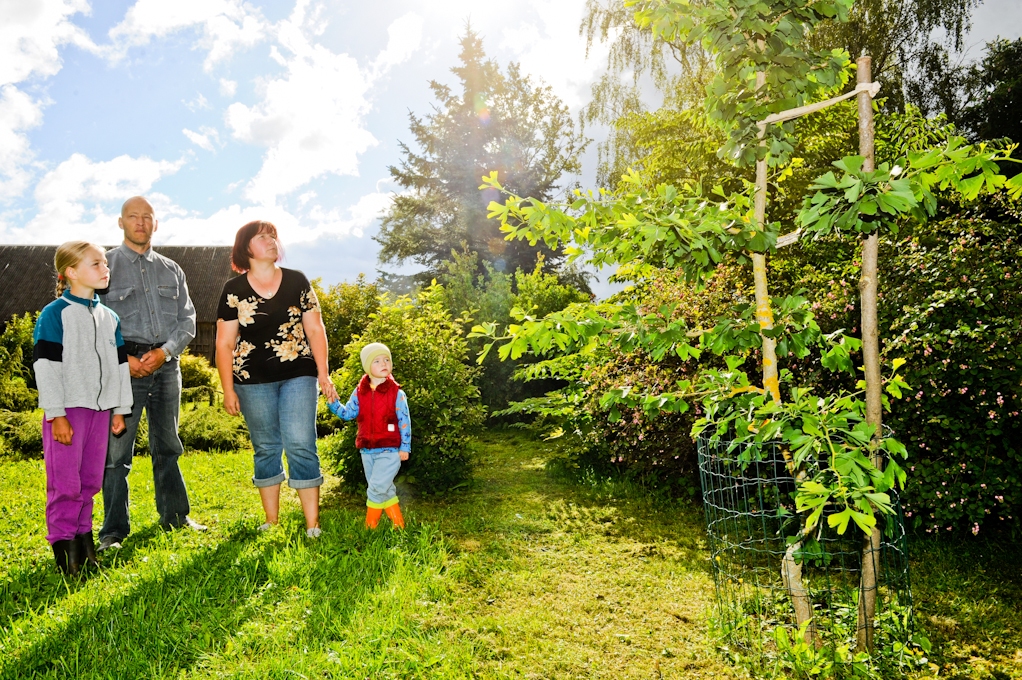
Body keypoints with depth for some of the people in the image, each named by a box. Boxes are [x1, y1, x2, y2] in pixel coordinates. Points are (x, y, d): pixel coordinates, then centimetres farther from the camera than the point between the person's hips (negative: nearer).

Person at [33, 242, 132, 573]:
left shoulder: (109, 317, 12)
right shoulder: (54, 314, -7)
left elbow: (119, 365, 16)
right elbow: (46, 366, -11)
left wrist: (120, 409, 13)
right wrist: (57, 415, -15)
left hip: (100, 409, 6)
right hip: (68, 410, -6)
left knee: (90, 481, 11)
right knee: (65, 482, -2)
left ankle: (83, 535, 23)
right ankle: (63, 543, 9)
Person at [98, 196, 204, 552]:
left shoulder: (172, 270, 14)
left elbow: (187, 319, 9)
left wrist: (165, 351, -7)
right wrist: (123, 359, -13)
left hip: (166, 363, 4)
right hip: (124, 364, -4)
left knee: (167, 446, 12)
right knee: (116, 450, -5)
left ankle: (175, 516, 23)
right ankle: (113, 531, 5)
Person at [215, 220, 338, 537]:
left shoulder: (297, 281, 5)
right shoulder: (234, 290, 3)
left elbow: (315, 330, 5)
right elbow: (224, 343, 3)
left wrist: (323, 374, 0)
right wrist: (228, 390, -1)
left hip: (298, 375, 0)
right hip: (254, 382, 1)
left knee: (301, 445, -6)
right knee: (266, 448, 10)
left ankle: (313, 524, 0)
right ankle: (271, 520, 22)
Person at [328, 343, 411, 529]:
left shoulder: (397, 393, -8)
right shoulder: (360, 392, 3)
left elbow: (405, 422, -7)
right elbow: (347, 413, 8)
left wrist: (405, 447, -9)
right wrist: (333, 402, -8)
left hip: (390, 451, -5)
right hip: (367, 450, 5)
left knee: (376, 488, -11)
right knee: (385, 490, 13)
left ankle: (370, 525, 7)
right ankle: (398, 523, 25)